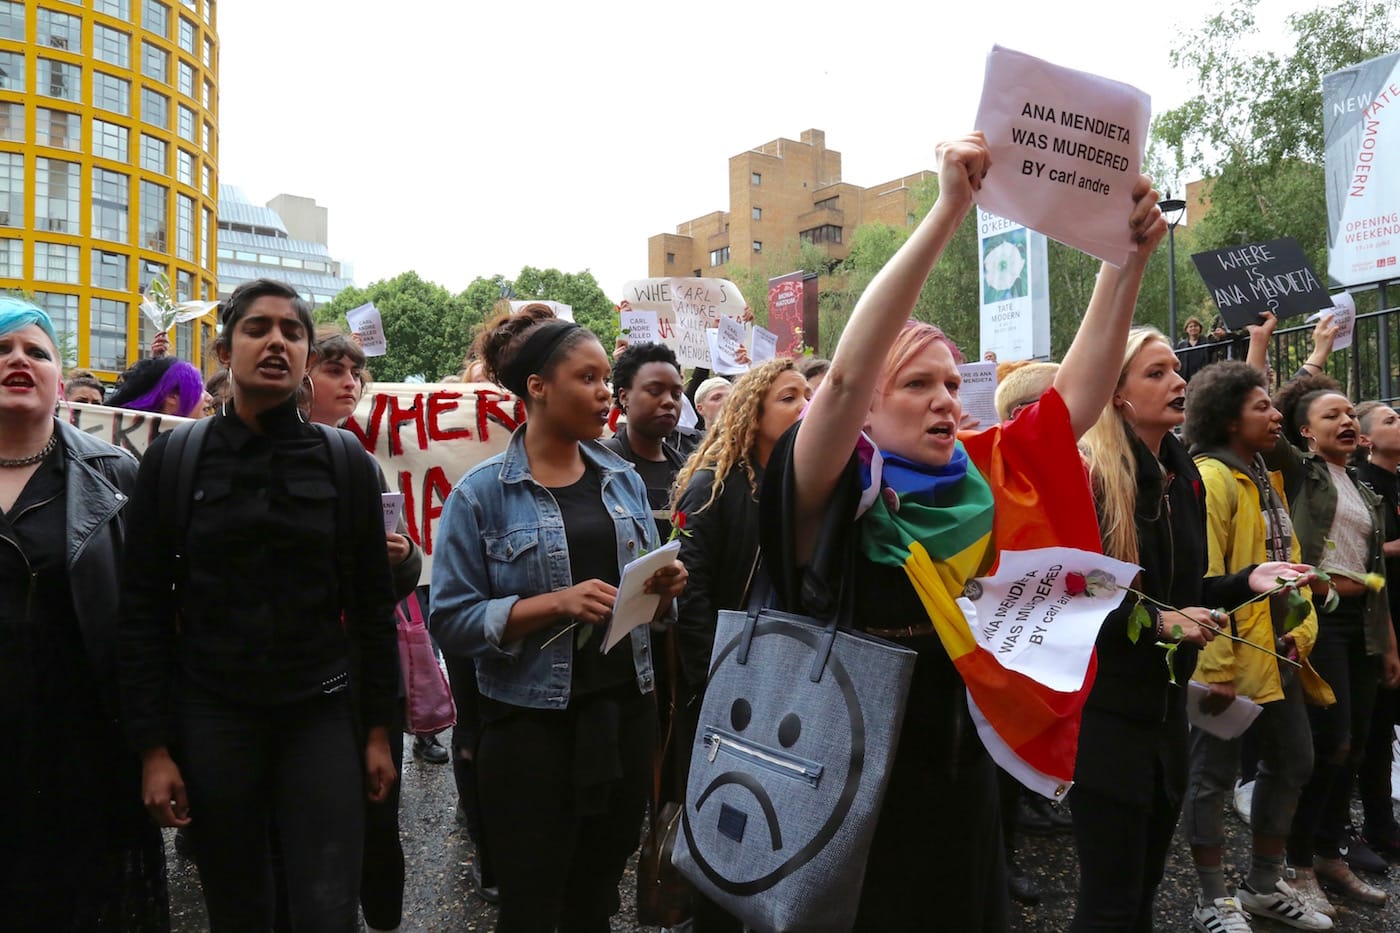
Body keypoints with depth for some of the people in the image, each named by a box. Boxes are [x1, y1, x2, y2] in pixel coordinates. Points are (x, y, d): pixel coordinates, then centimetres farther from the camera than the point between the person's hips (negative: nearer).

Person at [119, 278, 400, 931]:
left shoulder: (345, 461, 1)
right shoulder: (172, 460, 0)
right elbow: (144, 611, 1)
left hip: (322, 714, 0)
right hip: (212, 718, 1)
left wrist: (378, 731, 2)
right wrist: (153, 747, -3)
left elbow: (372, 605, 3)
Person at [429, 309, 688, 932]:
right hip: (532, 726, -4)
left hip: (626, 711, 5)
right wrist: (556, 604, -23)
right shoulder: (483, 492, -9)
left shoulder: (624, 480, 6)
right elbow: (450, 621, -13)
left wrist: (664, 590, -9)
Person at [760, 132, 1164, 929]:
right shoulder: (832, 499, -14)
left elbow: (1079, 394, 1)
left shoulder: (980, 481, 1)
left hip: (963, 786, 6)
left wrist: (1130, 259, -10)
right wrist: (949, 211, -32)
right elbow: (845, 375, -29)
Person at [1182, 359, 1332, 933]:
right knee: (1214, 774, 2)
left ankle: (1264, 886, 34)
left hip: (1277, 655, 10)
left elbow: (1289, 560, 16)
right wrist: (1216, 668, -23)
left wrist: (1301, 631, 2)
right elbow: (1203, 580, -21)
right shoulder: (1209, 478, -16)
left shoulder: (1268, 479, 13)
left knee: (1291, 765, 18)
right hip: (1232, 657, -10)